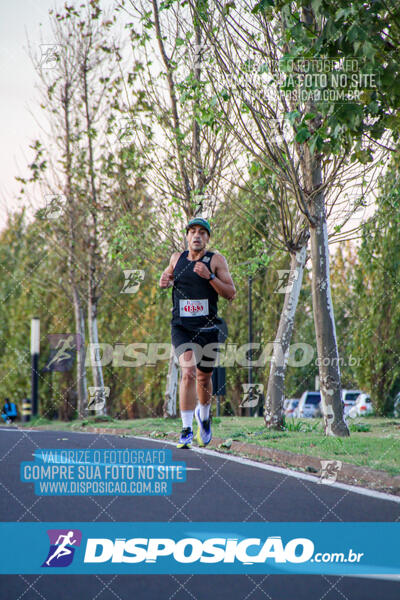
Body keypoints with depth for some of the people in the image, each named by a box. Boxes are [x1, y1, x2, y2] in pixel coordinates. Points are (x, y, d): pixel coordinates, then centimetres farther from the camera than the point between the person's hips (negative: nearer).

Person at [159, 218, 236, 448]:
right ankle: (187, 429, -19)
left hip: (208, 328, 0)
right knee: (188, 372, -19)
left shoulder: (216, 260, -2)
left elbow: (231, 293, -7)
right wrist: (165, 280, 6)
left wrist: (209, 276, -20)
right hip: (181, 327, 0)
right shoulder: (177, 258, 7)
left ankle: (204, 414, 45)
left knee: (204, 377, 13)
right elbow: (169, 274, 30)